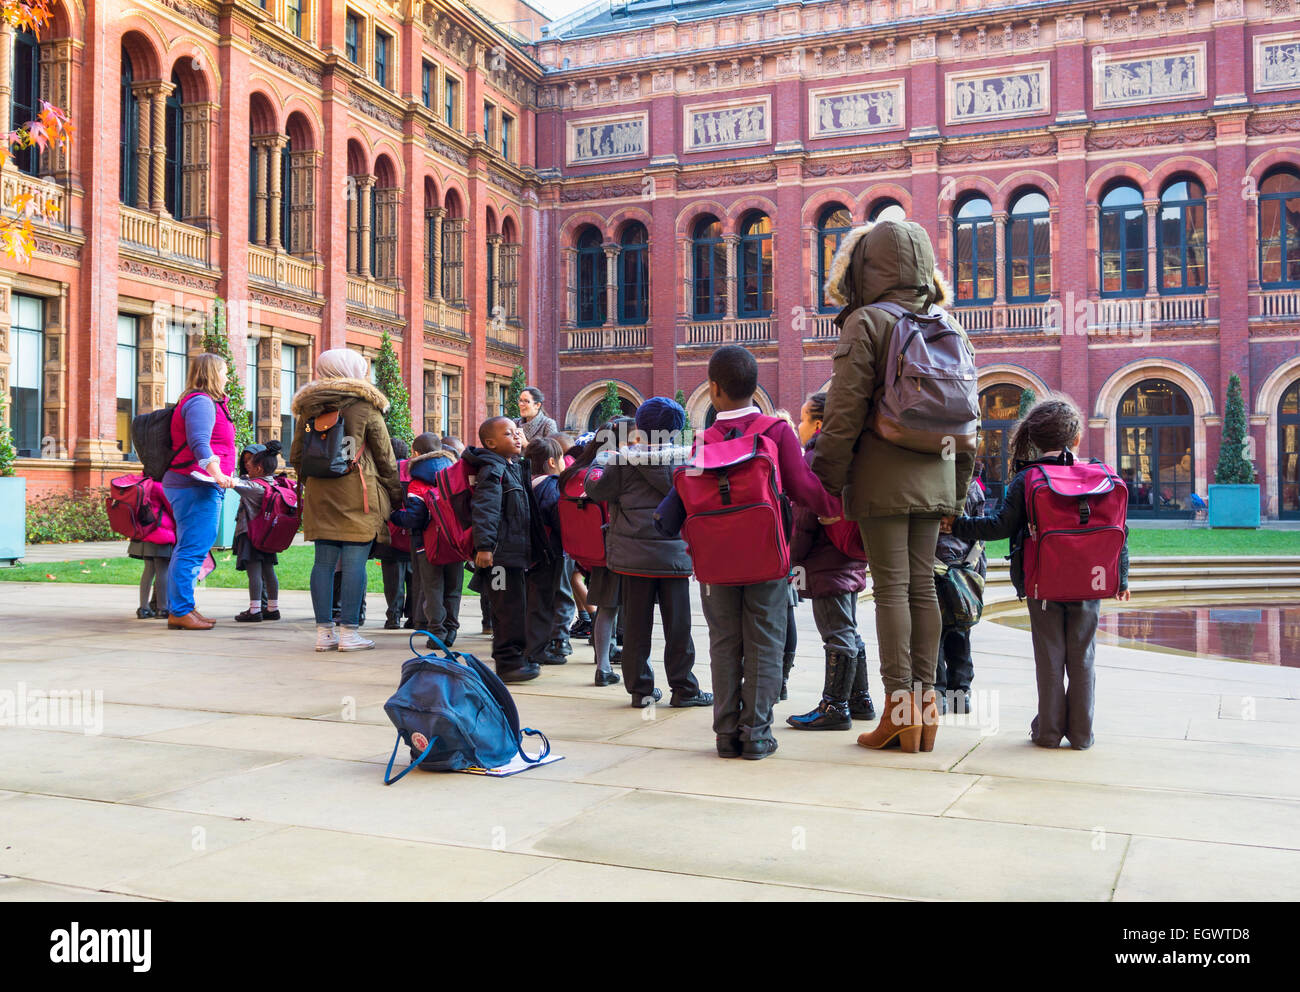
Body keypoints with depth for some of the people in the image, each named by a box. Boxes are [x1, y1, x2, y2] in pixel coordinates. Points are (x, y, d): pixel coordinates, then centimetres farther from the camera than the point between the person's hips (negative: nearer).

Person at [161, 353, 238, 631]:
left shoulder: (204, 402, 23)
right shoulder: (201, 402, -11)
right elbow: (199, 442, -25)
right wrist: (216, 472, -36)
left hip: (196, 485, 12)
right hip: (196, 486, -12)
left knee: (188, 548, 15)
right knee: (193, 548, -12)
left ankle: (179, 608, 21)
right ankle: (180, 611, -11)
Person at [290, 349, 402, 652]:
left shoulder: (308, 408, 11)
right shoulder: (365, 405, -2)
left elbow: (296, 457, 14)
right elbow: (385, 455, 0)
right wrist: (395, 492, 10)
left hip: (319, 494, 5)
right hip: (358, 494, -5)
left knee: (324, 561, 7)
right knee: (355, 562, -3)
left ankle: (324, 631, 9)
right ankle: (349, 632, -2)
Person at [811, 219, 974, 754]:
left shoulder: (866, 322, -7)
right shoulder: (946, 329, 12)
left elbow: (844, 414, -12)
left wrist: (826, 485, -5)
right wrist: (956, 489, 22)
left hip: (884, 476, -6)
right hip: (934, 476, 6)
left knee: (891, 588, -2)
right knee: (922, 585, 9)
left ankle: (899, 705, 0)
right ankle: (925, 700, 13)